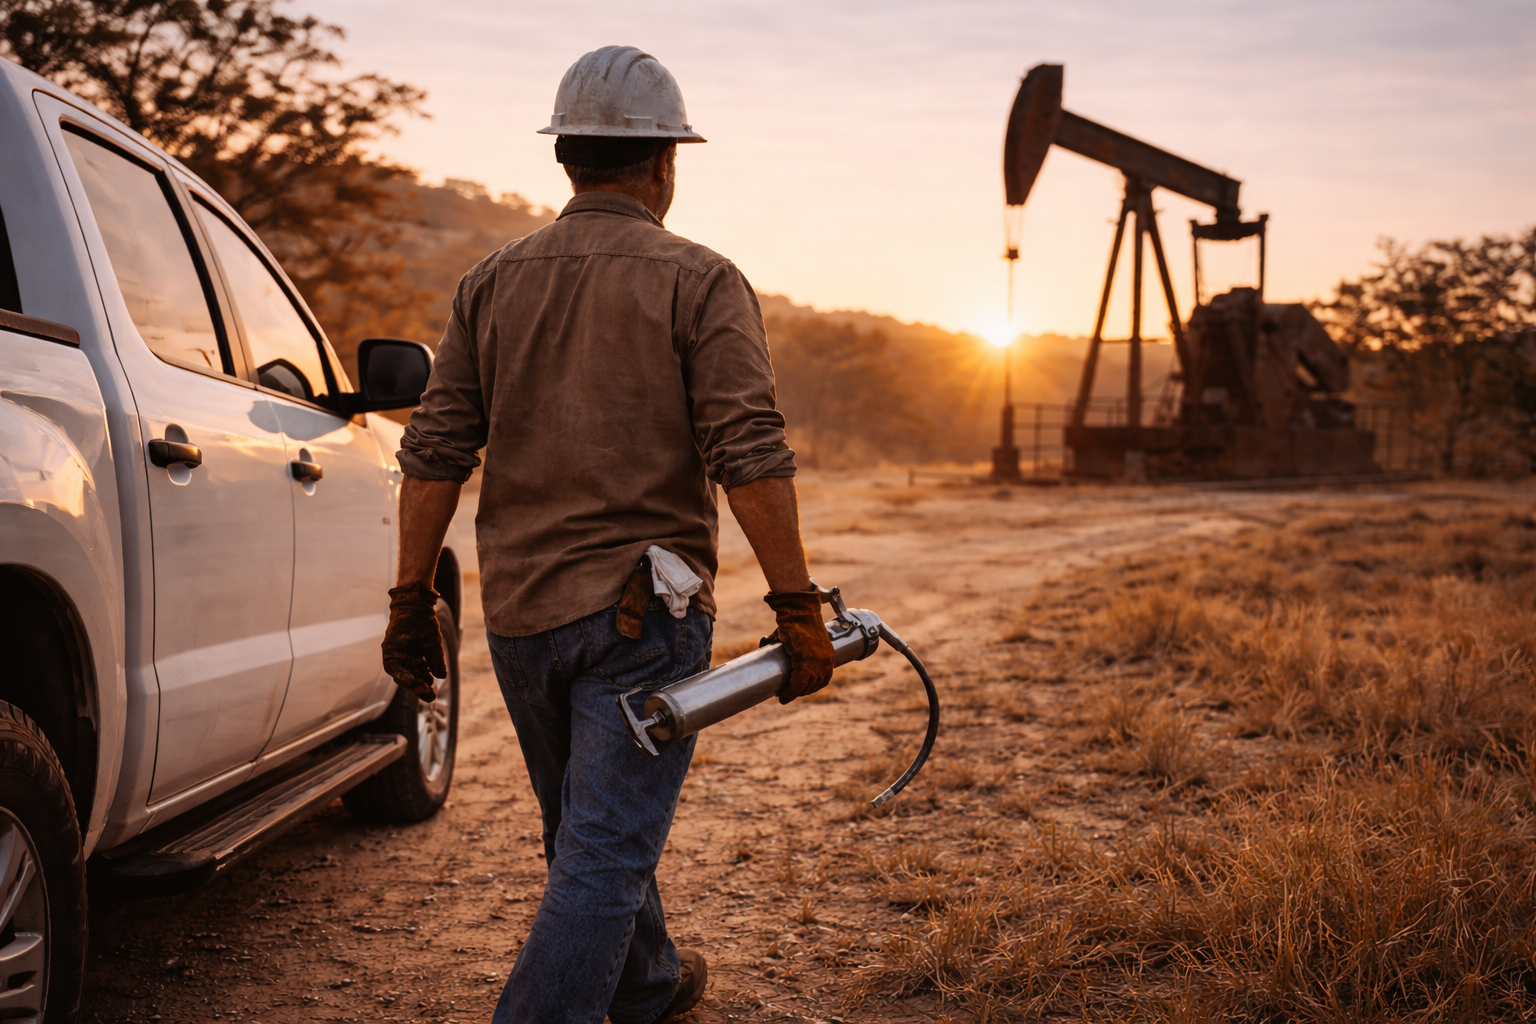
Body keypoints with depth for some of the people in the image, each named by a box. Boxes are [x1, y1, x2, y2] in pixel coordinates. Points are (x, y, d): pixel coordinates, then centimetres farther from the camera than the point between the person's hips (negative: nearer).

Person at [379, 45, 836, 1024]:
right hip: (642, 612, -5)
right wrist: (798, 605, -11)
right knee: (605, 855, -2)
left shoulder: (492, 283, 6)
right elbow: (751, 458, -15)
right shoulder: (700, 282, -7)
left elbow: (435, 453, 3)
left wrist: (413, 598, 8)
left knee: (591, 834, 23)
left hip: (518, 613, 6)